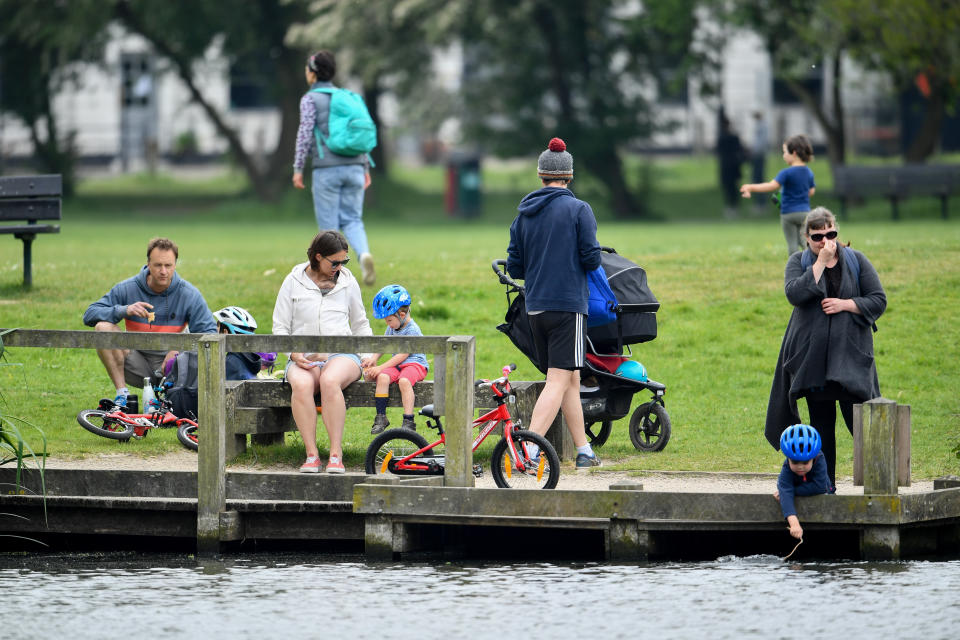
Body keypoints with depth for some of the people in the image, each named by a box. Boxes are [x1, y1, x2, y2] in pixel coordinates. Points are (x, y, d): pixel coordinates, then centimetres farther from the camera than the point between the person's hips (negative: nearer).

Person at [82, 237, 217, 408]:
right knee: (102, 327, -22)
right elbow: (89, 315, -7)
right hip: (138, 365, 1)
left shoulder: (189, 294, -6)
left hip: (168, 363, -1)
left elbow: (209, 333, -10)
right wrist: (124, 310, -25)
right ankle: (122, 394, -16)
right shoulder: (127, 289, -4)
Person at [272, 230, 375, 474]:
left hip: (342, 354, 0)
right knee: (301, 385, -36)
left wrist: (368, 354, 8)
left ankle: (336, 454, -36)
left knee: (330, 381, -37)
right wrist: (294, 354, -8)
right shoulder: (294, 282, 8)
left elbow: (360, 324, 24)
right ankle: (311, 454, -33)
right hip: (303, 359, 0)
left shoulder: (347, 282, 14)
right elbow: (280, 327, 9)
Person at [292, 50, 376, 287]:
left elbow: (305, 133, -9)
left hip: (326, 169, -5)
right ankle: (364, 254, -23)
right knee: (352, 220, 5)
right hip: (354, 167, 5)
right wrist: (366, 169, 18)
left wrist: (298, 168, -5)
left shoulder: (310, 99, -2)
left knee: (328, 224, 3)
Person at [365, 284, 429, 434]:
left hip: (415, 363, -7)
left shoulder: (412, 330, -13)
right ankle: (381, 417, -24)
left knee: (404, 381, -37)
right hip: (397, 365, 7)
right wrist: (373, 359, -2)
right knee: (382, 377, -25)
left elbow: (403, 355, -18)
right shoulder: (391, 328, 13)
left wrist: (380, 368, -20)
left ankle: (408, 421, -35)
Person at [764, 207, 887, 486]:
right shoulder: (799, 262, 7)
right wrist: (821, 262, -13)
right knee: (821, 425, 6)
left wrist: (845, 304, -10)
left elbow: (878, 301, 3)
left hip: (851, 355, -1)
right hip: (813, 356, 1)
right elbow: (794, 293, -13)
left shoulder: (856, 261, 7)